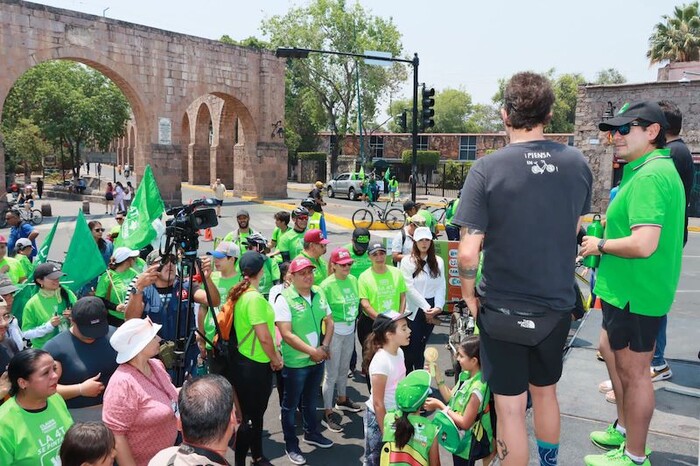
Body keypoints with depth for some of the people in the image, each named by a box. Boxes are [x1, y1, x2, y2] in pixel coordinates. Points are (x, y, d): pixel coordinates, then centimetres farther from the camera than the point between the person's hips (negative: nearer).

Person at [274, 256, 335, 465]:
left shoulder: (319, 293, 1)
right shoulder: (284, 299, -18)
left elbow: (329, 321, 8)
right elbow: (287, 335, -21)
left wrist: (324, 347, -6)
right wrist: (312, 351, -18)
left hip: (318, 359, 6)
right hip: (295, 362, -6)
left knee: (311, 400, 24)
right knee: (291, 404, 11)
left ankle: (311, 433, 44)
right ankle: (291, 445, 26)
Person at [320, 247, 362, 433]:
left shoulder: (353, 280, 2)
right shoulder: (327, 285, -17)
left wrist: (353, 318, 11)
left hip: (350, 329, 6)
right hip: (334, 330, -6)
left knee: (344, 368, 22)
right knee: (331, 373, 0)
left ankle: (342, 400, 42)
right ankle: (327, 413, 9)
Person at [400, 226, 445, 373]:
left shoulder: (438, 261, 6)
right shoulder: (407, 261, -6)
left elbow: (441, 286, 1)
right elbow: (409, 288, -11)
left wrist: (438, 306, -12)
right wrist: (426, 307, -14)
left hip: (431, 310, 4)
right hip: (413, 310, -4)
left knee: (421, 345, 14)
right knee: (411, 347, 0)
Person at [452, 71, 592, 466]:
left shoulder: (487, 169, -19)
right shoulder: (577, 163, -5)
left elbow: (468, 252, -21)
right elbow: (574, 229, 8)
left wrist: (468, 293, -4)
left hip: (503, 310, -5)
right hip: (558, 304, 5)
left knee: (510, 407, 9)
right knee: (545, 392, 26)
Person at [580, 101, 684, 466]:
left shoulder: (649, 176, -23)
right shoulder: (658, 169, 12)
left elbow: (644, 244, -31)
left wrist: (600, 245, -16)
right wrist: (611, 228, 11)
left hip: (634, 294, -11)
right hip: (629, 289, 11)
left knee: (633, 372, 3)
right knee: (610, 350, 25)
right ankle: (625, 429, 42)